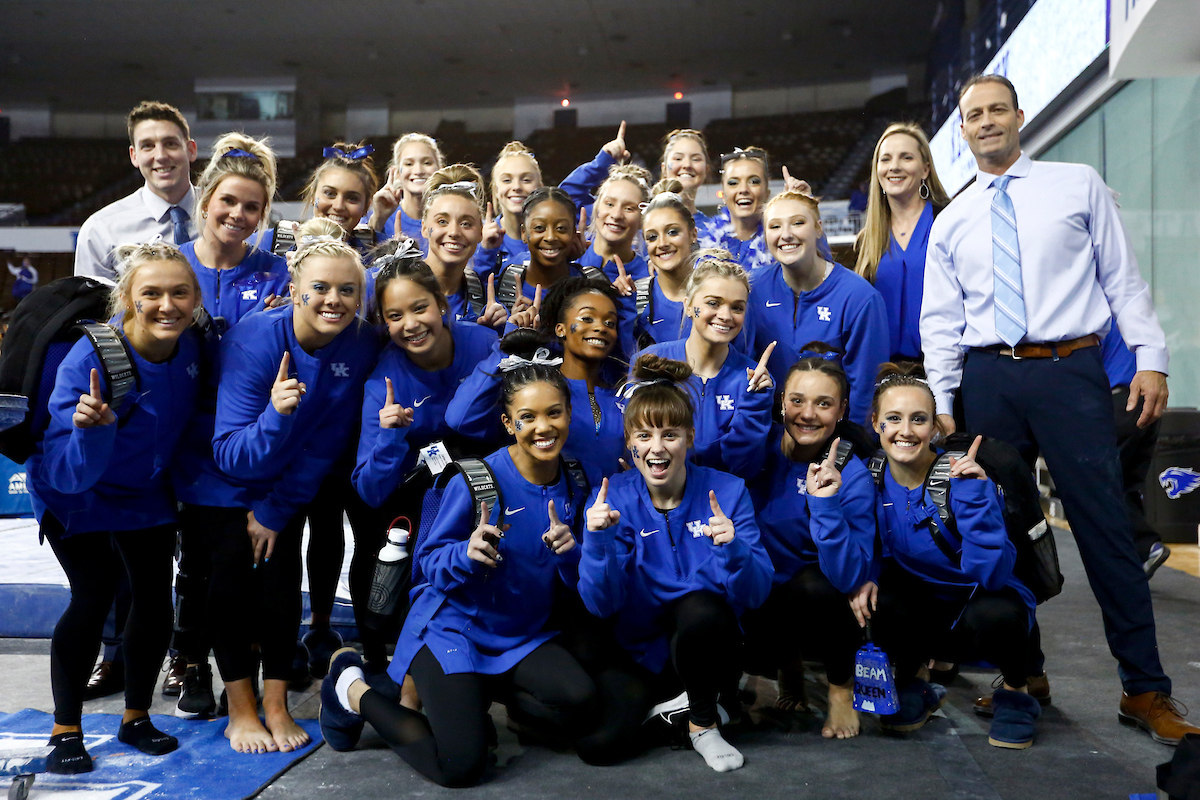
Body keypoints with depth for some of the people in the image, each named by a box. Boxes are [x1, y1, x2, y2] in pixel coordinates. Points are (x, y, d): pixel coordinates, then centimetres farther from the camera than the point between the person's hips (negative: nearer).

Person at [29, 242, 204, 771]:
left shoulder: (191, 347, -17)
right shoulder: (89, 360, -32)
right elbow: (70, 474, -35)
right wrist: (92, 429, -52)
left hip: (146, 494, 5)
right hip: (75, 496, -4)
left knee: (155, 599, 2)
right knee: (94, 595, -15)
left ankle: (136, 718, 22)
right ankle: (65, 732, 2)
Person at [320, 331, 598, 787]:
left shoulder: (572, 489, -2)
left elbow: (577, 585, 3)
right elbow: (428, 562, -13)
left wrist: (569, 553, -19)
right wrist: (468, 553, -33)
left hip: (523, 636, 5)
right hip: (452, 629, -5)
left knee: (580, 704, -22)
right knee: (460, 766, -15)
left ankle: (478, 696, 7)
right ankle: (353, 689, 9)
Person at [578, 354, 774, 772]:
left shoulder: (726, 492, -10)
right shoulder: (612, 499, -8)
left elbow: (754, 595, -15)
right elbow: (602, 604, -15)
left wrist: (733, 548, -35)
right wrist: (598, 539, -31)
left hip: (708, 639, 0)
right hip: (641, 649, 0)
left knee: (699, 609, -34)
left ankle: (704, 721, -6)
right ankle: (667, 702, 8)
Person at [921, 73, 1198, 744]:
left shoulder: (1080, 186, 8)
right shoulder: (952, 222, 13)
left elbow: (1123, 278, 4)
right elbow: (941, 321, 11)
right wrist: (941, 404, 4)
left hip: (1071, 369, -3)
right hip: (989, 379, 3)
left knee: (1106, 524, -5)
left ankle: (1146, 690, 5)